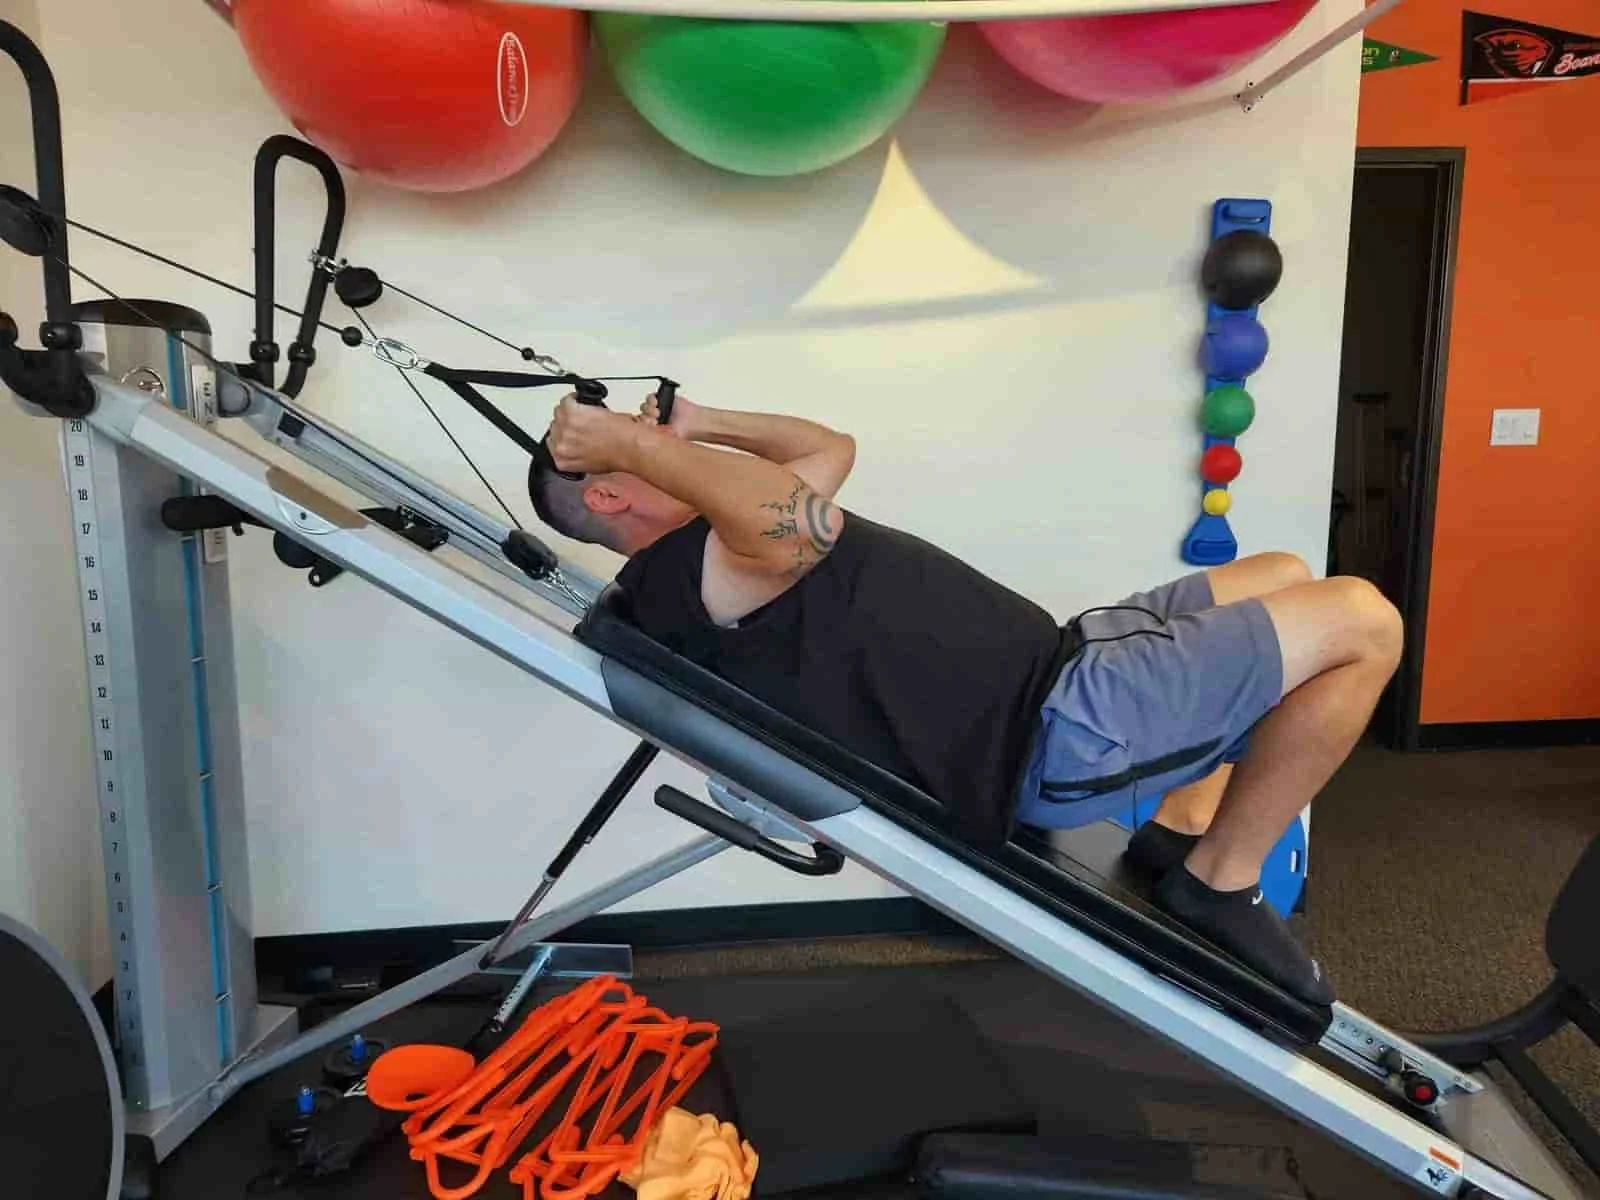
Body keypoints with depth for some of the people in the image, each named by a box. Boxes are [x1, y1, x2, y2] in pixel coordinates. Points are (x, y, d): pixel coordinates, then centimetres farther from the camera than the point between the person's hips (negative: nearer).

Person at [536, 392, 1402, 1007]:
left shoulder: (709, 561, 16)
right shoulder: (683, 575, -16)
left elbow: (831, 448, 26)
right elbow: (804, 520, -38)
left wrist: (695, 423, 18)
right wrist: (632, 443, -25)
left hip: (1042, 669, 10)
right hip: (1052, 732, -10)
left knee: (1283, 577, 21)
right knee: (1360, 624, -11)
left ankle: (1178, 835, 17)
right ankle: (1221, 881, 2)